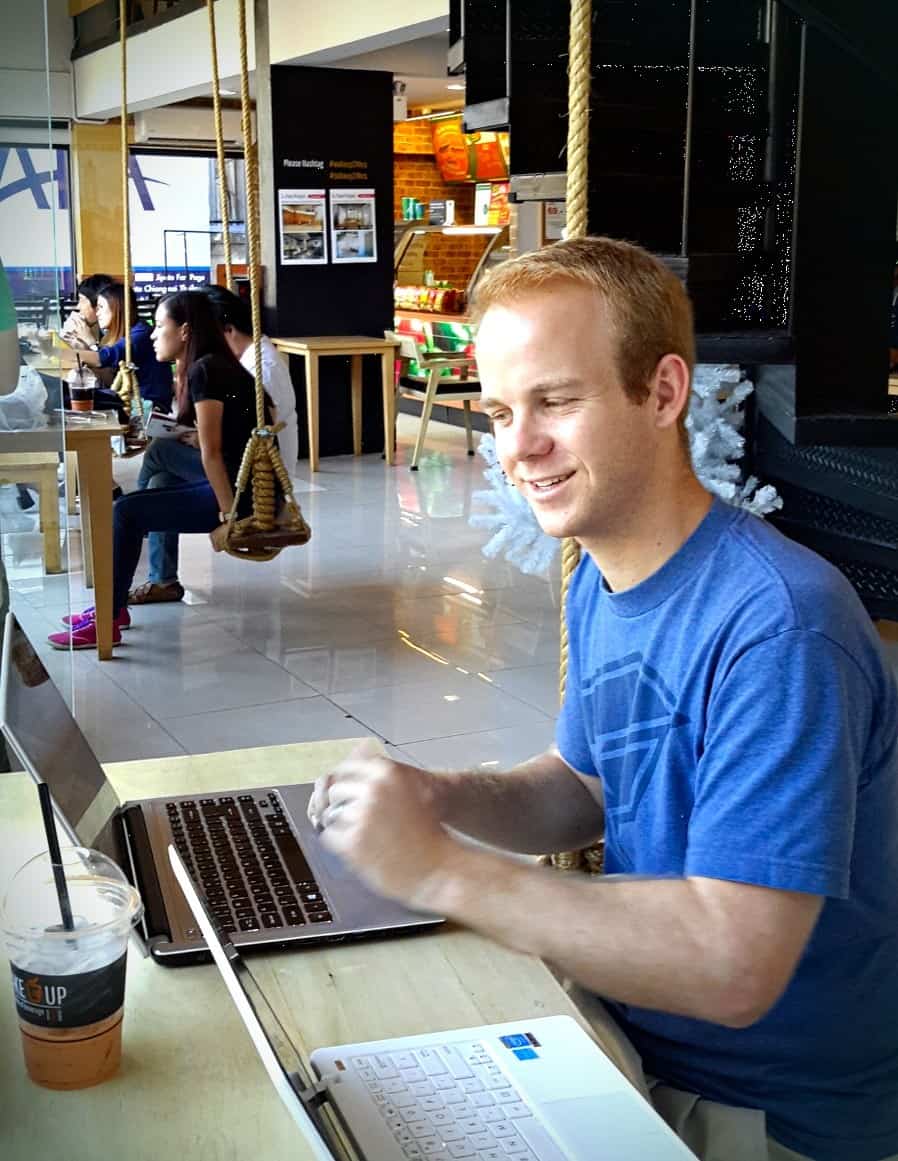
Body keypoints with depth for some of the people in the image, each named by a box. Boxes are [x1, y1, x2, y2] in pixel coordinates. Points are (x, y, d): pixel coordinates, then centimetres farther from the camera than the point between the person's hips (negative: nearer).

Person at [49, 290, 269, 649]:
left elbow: (212, 451, -17)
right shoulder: (211, 365, 15)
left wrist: (227, 516, -17)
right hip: (239, 483, 10)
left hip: (242, 492, -10)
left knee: (127, 511, -10)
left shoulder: (203, 370, -15)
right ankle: (112, 605, 17)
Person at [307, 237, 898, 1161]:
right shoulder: (601, 583, 0)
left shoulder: (777, 626, -29)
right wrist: (439, 798, -10)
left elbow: (731, 967, -33)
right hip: (632, 1030, 7)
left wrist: (439, 868, -30)